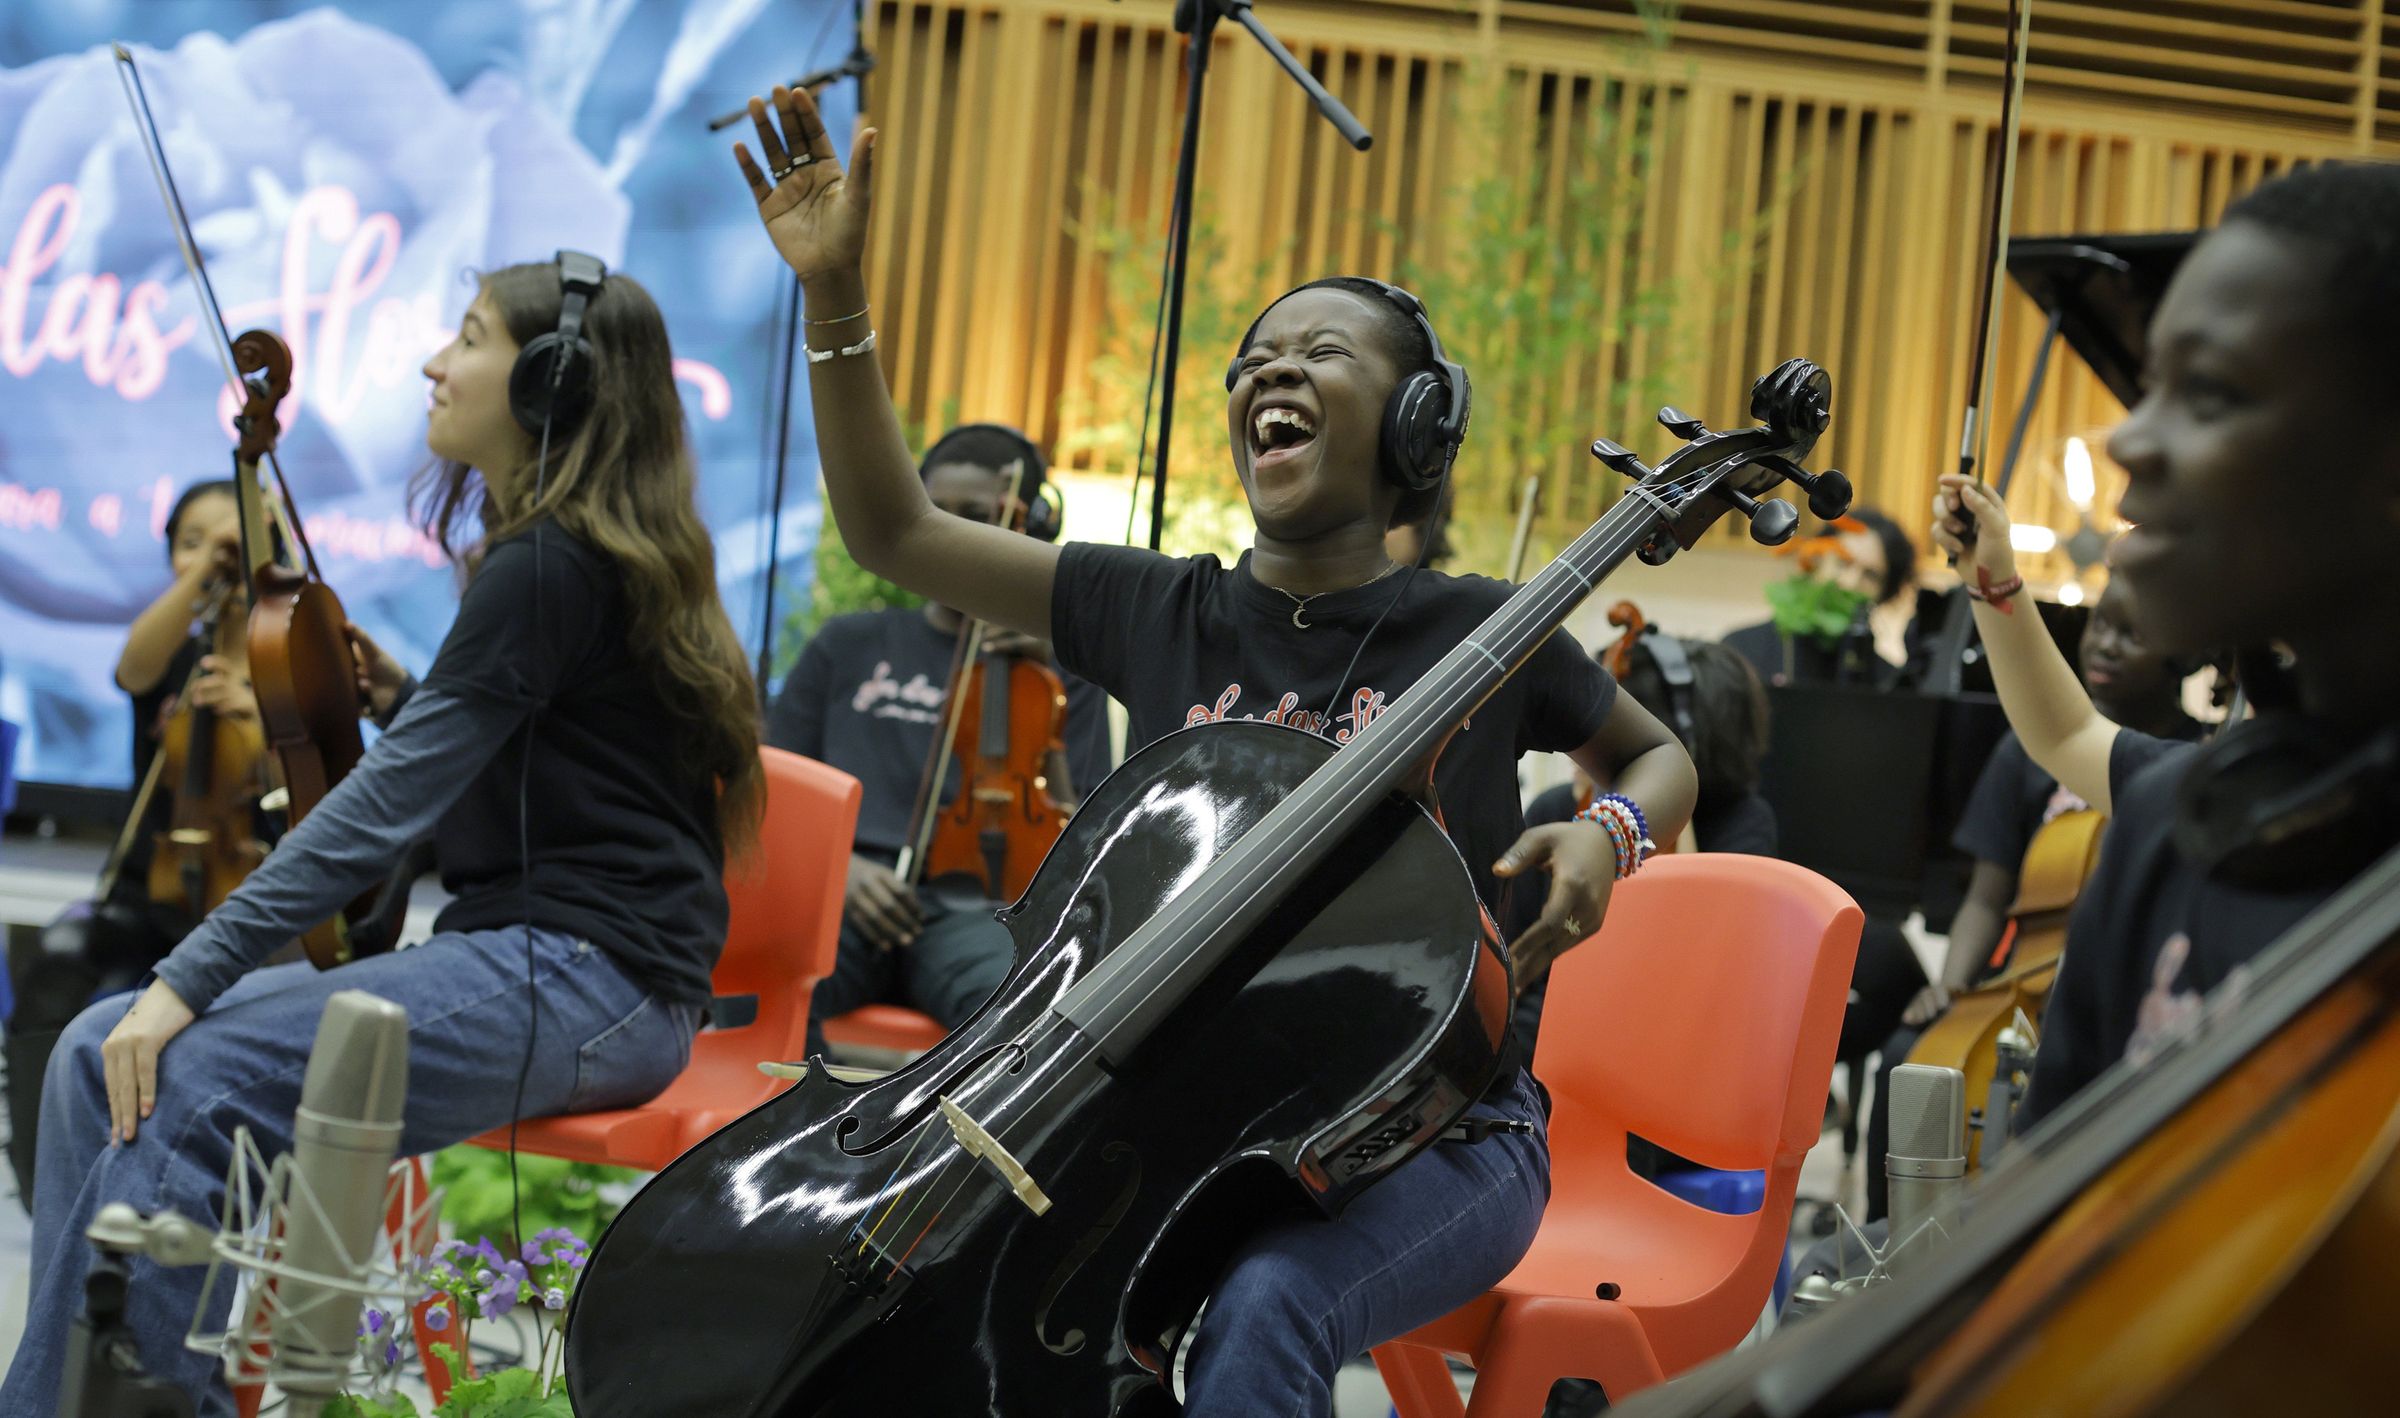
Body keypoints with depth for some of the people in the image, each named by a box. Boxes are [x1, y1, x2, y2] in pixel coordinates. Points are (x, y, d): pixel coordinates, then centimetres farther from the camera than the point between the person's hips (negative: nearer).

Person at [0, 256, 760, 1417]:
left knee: (188, 1086, -25)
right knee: (100, 1050, -4)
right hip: (515, 954, 10)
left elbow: (388, 806, -19)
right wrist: (399, 700, 9)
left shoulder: (549, 568, -13)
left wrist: (194, 976, -19)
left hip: (588, 977, -10)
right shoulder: (559, 546, 18)